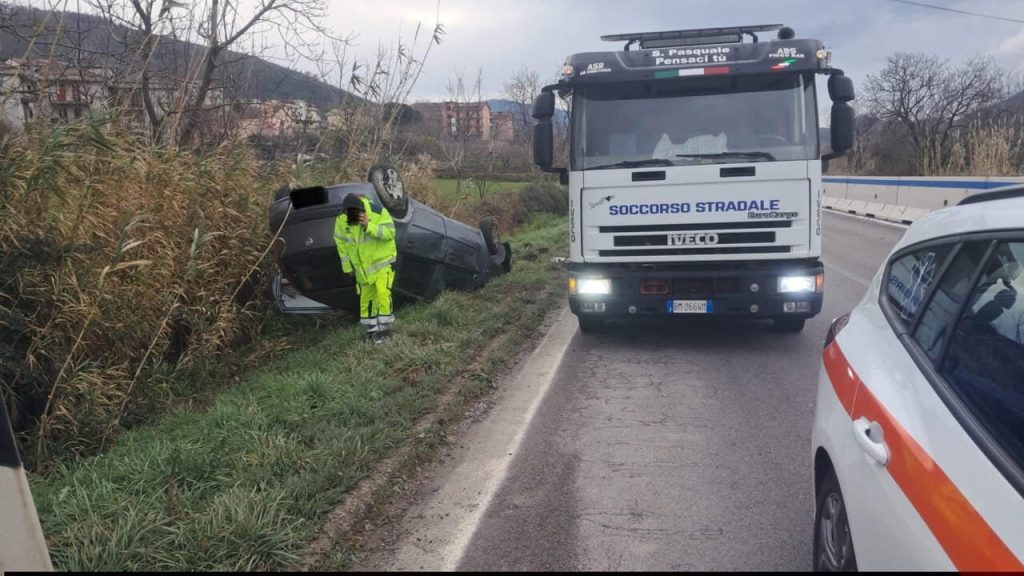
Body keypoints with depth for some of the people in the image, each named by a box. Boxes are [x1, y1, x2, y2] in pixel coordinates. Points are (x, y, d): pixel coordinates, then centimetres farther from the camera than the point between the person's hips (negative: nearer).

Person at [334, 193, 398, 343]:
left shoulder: (378, 212, -23)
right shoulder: (342, 218, -13)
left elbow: (390, 232, -24)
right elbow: (341, 242, -2)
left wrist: (369, 226, -37)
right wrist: (347, 265, 2)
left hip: (382, 258, -4)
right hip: (362, 263, 4)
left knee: (382, 292, -16)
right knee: (366, 296, 8)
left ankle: (385, 326, -4)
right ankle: (371, 328, 20)